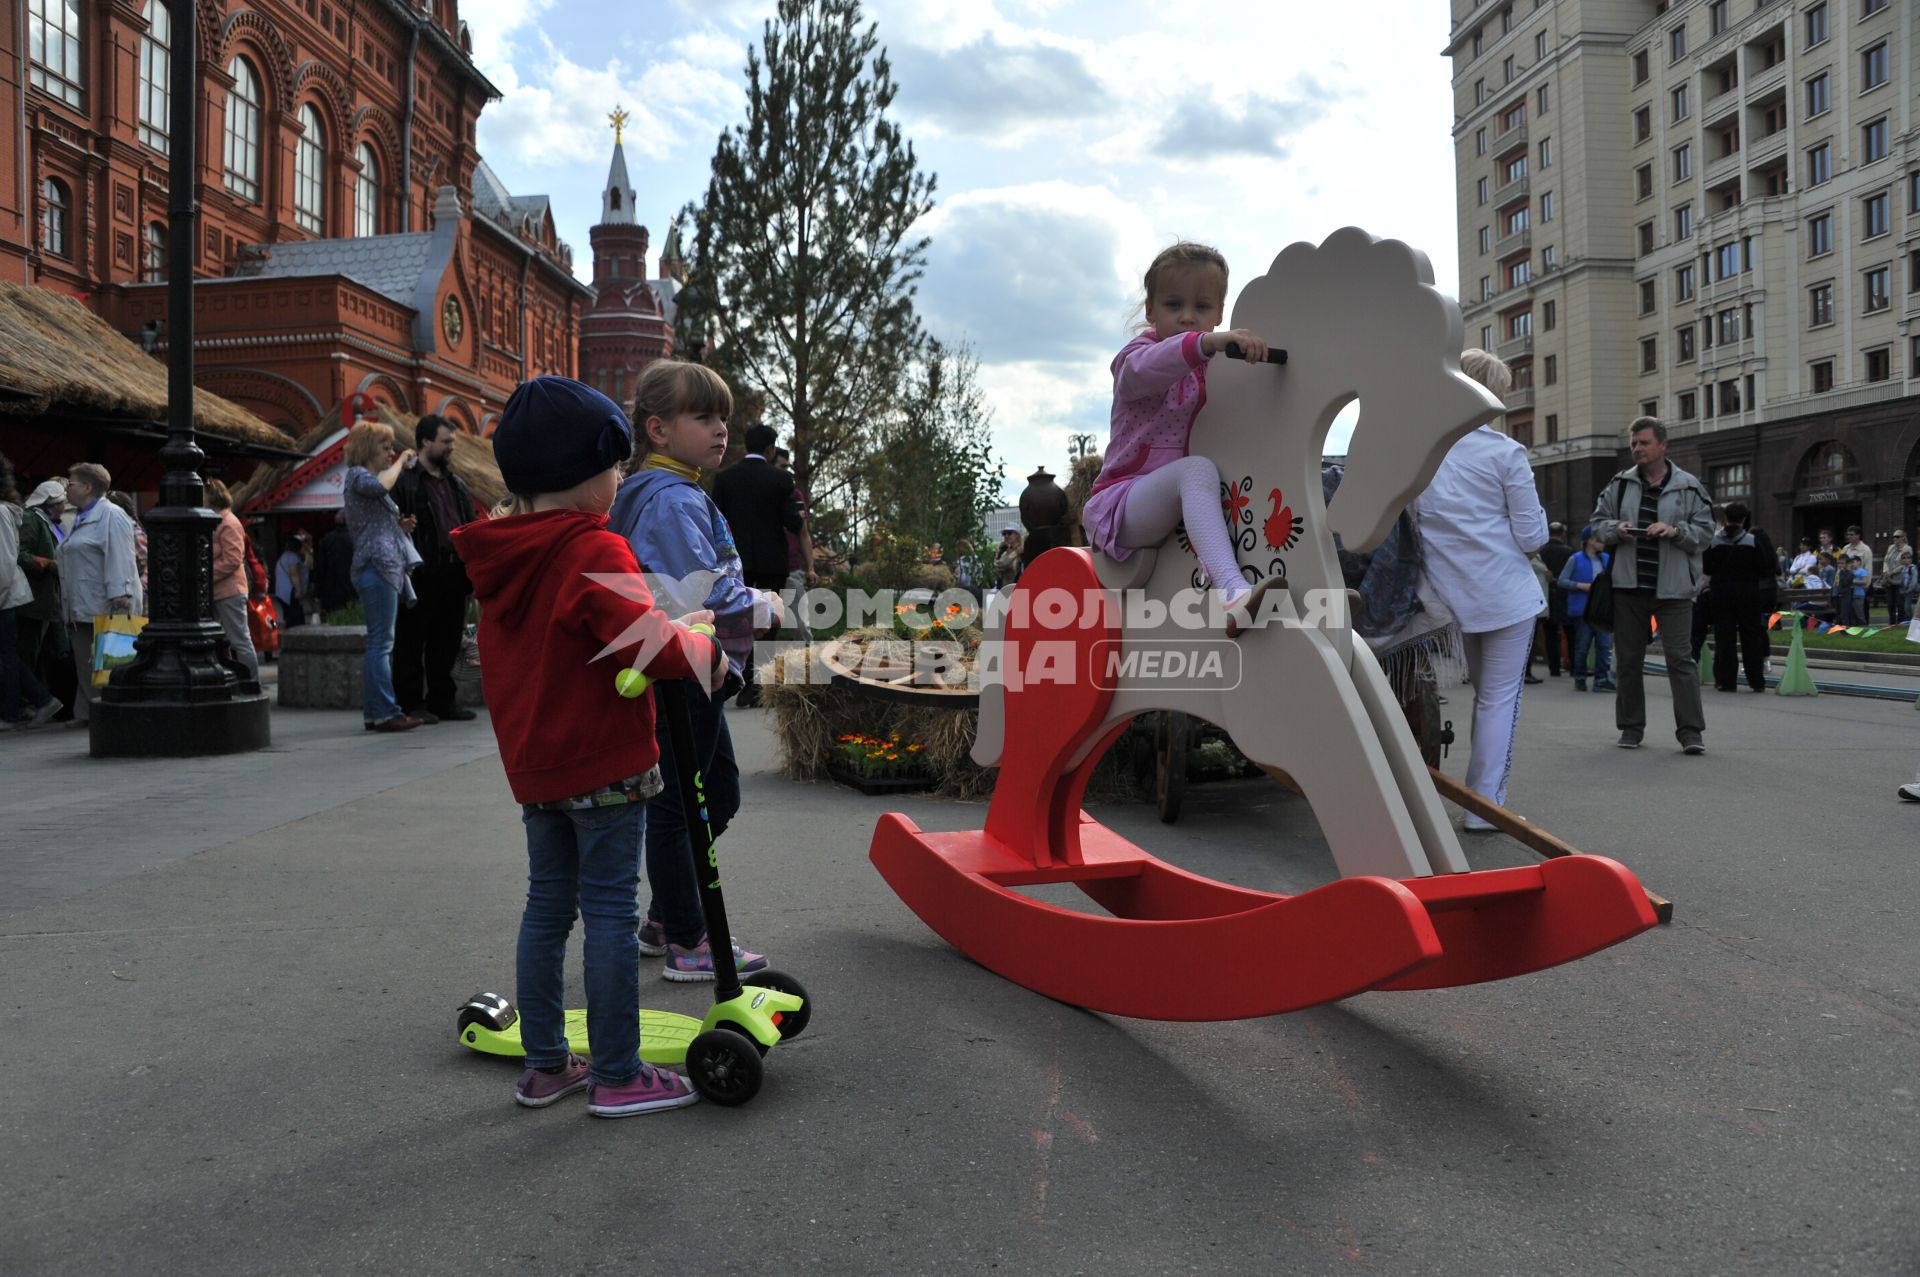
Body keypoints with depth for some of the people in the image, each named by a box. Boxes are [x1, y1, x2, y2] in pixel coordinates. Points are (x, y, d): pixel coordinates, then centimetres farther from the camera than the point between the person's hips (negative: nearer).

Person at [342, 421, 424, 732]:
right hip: (377, 566, -10)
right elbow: (380, 485, -27)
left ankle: (375, 712, 10)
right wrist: (401, 462, -11)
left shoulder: (368, 478, 26)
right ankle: (384, 712, -13)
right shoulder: (357, 474, -2)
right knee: (381, 642, -12)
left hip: (388, 567, 10)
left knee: (379, 643, 8)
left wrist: (400, 525, 14)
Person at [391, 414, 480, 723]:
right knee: (412, 642, 1)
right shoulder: (403, 481, -3)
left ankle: (442, 699, 20)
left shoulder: (456, 484, 20)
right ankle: (410, 704, 7)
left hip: (453, 574, 7)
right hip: (420, 576, -7)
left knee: (448, 641, 11)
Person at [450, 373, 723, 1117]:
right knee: (610, 913, -1)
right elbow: (645, 642, -27)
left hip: (532, 763, 8)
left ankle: (545, 1066, 25)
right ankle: (617, 1077, 8)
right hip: (605, 764, -8)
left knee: (547, 907, 15)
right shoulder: (594, 552, -18)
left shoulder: (500, 559, 9)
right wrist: (706, 657, -12)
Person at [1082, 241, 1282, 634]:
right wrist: (1208, 342, -49)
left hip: (1189, 506, 7)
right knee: (1197, 469, -34)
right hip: (1122, 505, -7)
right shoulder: (1139, 353, -4)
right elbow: (1142, 369, -31)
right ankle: (1233, 591, -54)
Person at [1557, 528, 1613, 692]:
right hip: (1582, 609, -4)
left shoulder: (1607, 559, 9)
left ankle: (1601, 679, 1)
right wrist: (1581, 586, -16)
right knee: (1582, 646, 4)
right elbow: (1562, 581, -4)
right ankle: (1579, 678, 17)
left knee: (1604, 644, -3)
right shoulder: (1576, 560, -3)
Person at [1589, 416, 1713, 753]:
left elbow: (1706, 531, 2)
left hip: (1673, 587, -3)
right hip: (1628, 586, 3)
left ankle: (1691, 730, 0)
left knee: (1679, 657, -5)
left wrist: (1675, 531, -16)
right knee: (1628, 659, 8)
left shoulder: (1689, 487, 2)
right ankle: (1631, 726, 20)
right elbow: (1598, 522, 13)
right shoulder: (1619, 484, 8)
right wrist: (1616, 529, -9)